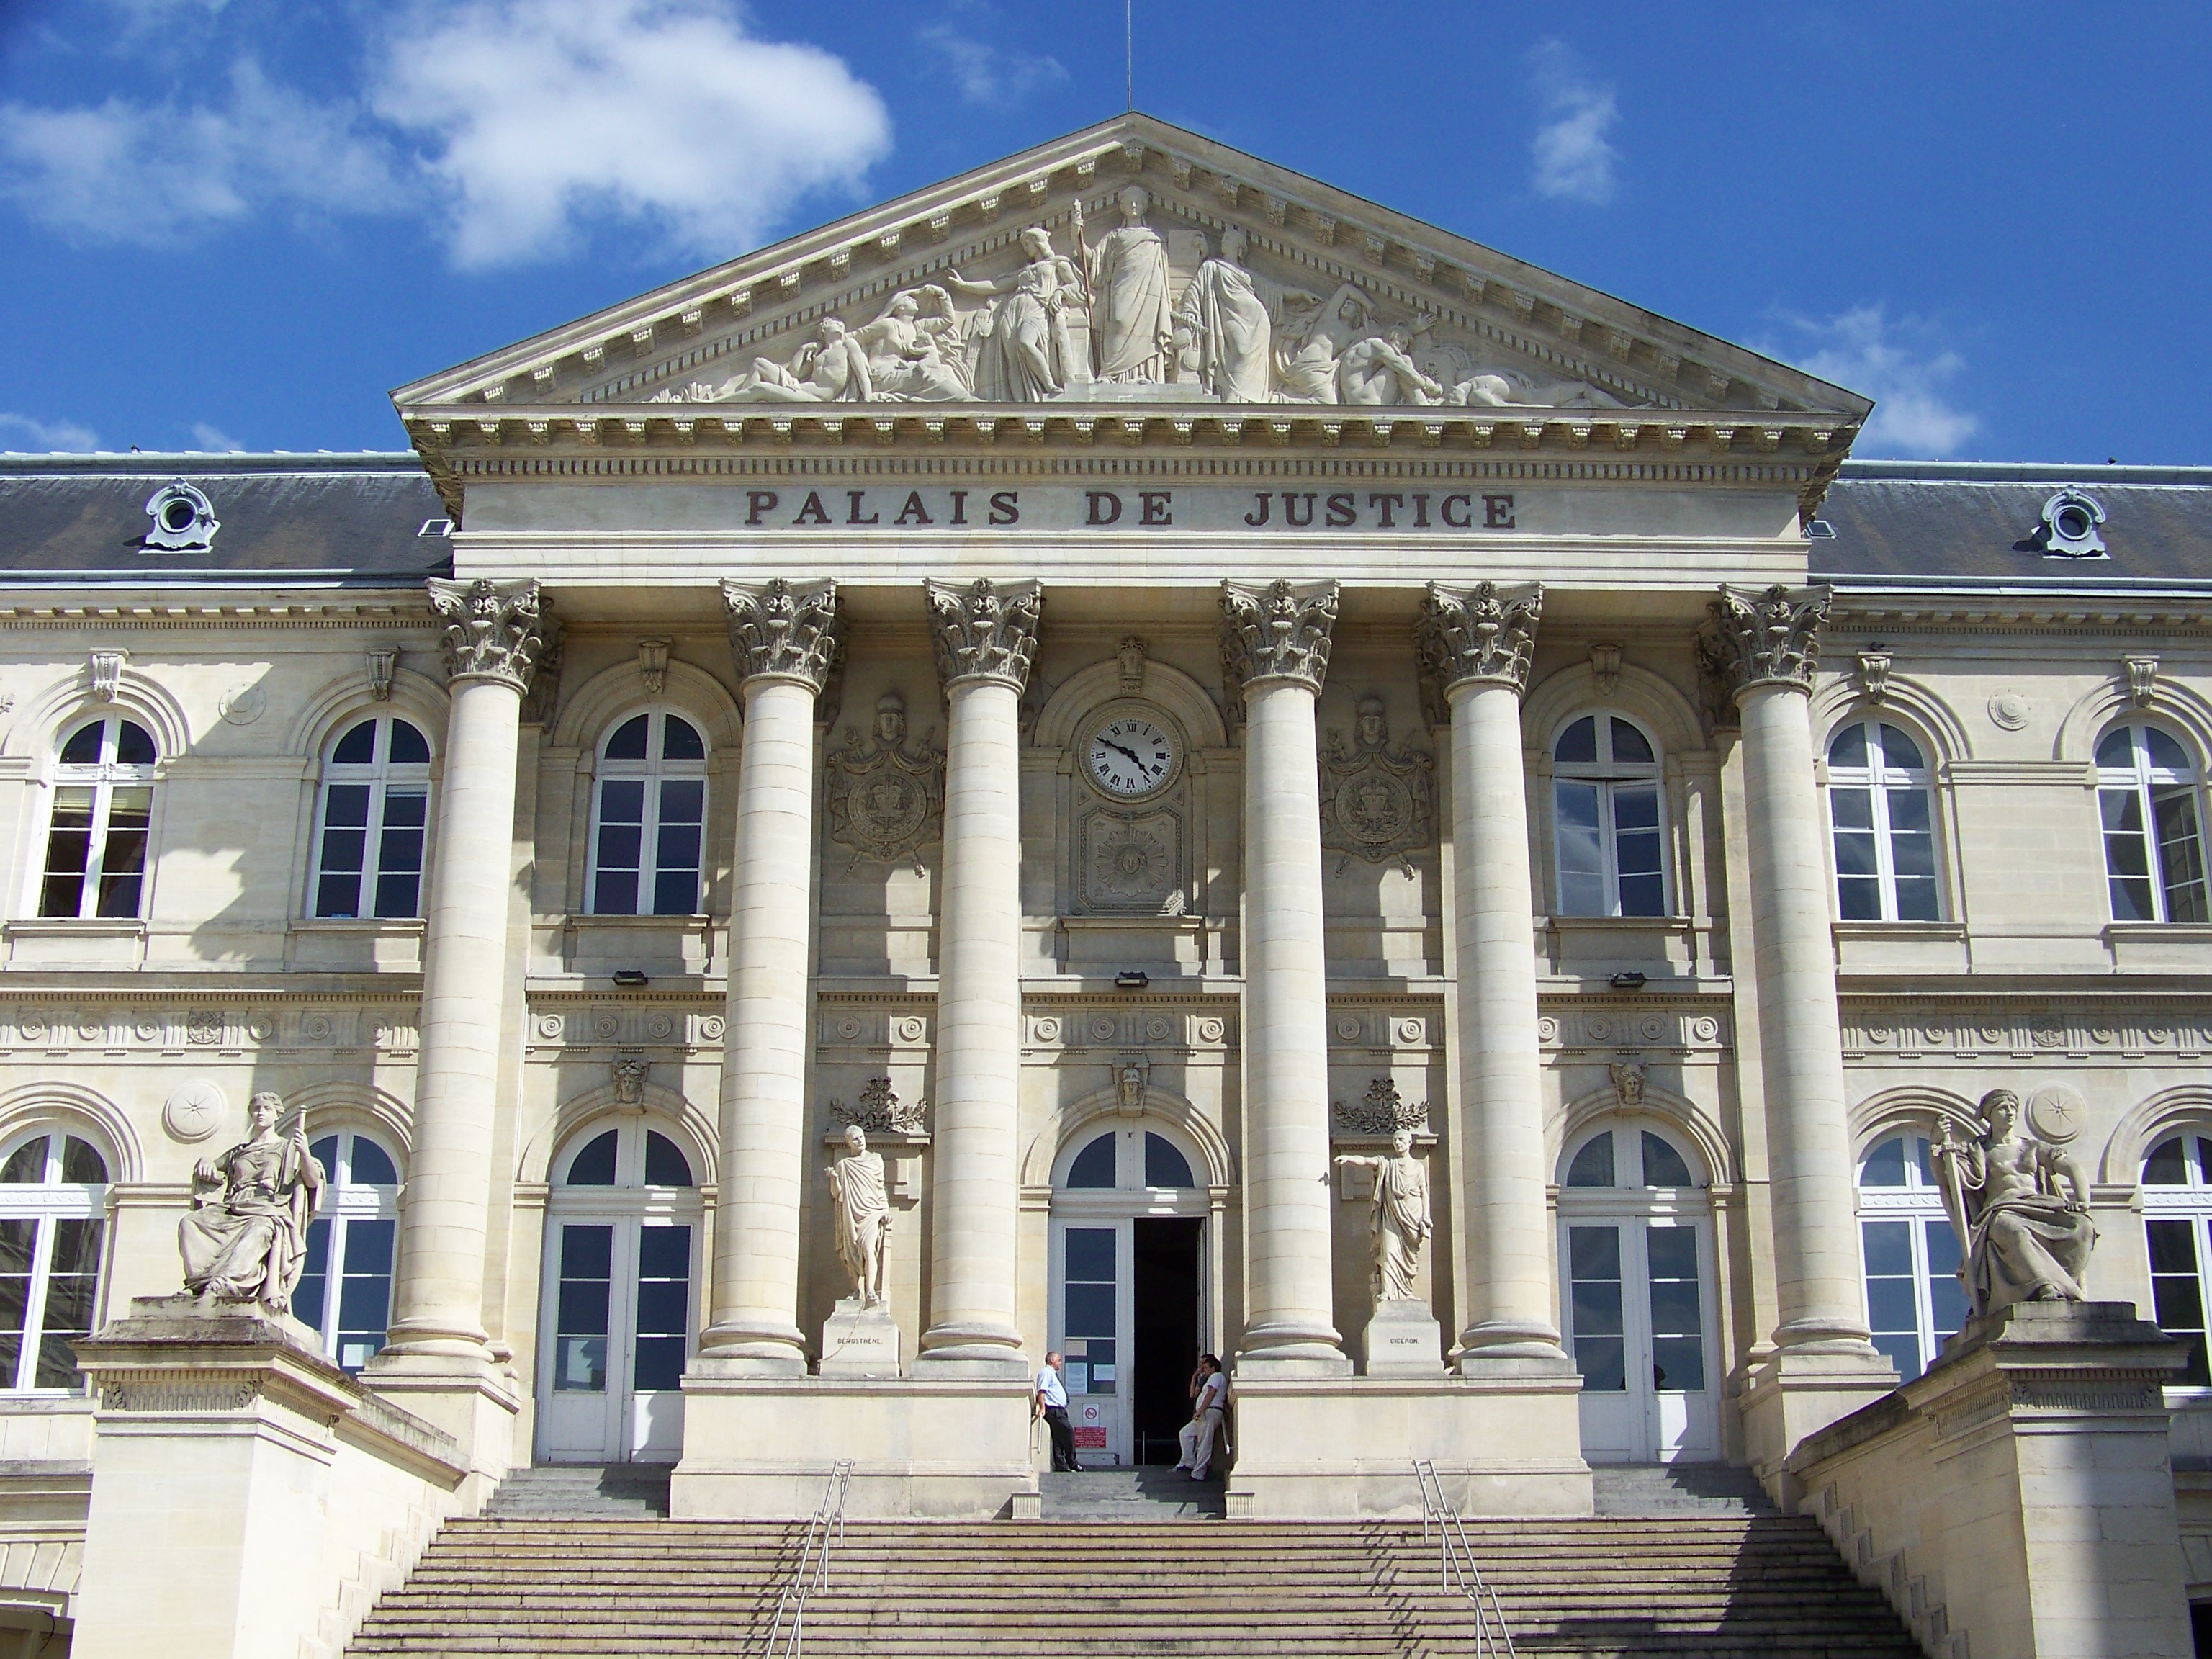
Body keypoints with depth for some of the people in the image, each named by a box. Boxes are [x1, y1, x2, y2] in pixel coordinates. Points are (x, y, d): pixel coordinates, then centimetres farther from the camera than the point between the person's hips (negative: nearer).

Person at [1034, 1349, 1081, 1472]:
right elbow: (1041, 1391, -17)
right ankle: (1072, 1463, -11)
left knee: (1059, 1438, 6)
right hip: (1053, 1410, -10)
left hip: (1060, 1410, 10)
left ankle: (1061, 1466, 5)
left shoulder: (1053, 1374, 25)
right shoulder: (1046, 1372, -6)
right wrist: (1042, 1408, -27)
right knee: (1068, 1432, -15)